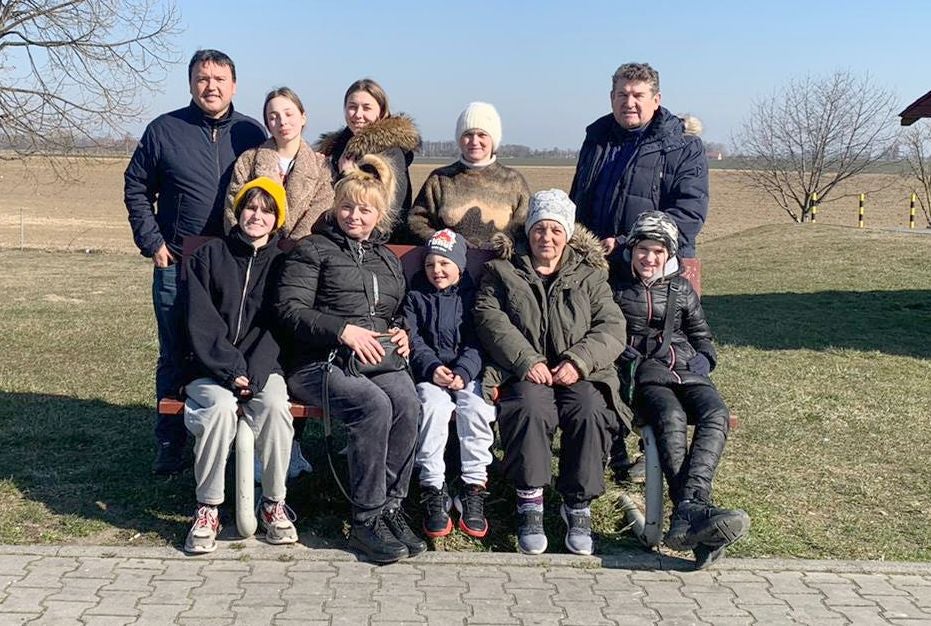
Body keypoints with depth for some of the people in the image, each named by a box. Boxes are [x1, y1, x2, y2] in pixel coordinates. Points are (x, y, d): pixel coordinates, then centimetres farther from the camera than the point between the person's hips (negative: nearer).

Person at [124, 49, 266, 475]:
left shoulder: (251, 134, 7)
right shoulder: (164, 130, 3)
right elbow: (136, 188, 8)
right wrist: (151, 242, -1)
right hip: (176, 264, -1)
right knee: (174, 359, 7)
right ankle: (170, 446, 17)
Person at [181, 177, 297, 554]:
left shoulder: (282, 263, 10)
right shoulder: (209, 256, 8)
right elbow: (201, 322, -2)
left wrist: (254, 374, -16)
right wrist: (231, 370, -16)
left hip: (263, 367, 1)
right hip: (211, 369, -1)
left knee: (275, 406, -31)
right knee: (220, 407, -32)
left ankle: (273, 503, -14)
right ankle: (207, 509, -19)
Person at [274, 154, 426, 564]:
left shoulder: (387, 259, 26)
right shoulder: (313, 250, 8)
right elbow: (289, 310, -3)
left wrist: (402, 332, 11)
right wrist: (343, 330, -15)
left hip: (378, 360, 4)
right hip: (321, 363, -4)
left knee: (407, 402, -30)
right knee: (374, 405, -34)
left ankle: (389, 507, -20)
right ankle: (366, 521, -24)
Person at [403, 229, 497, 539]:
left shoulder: (472, 297, 12)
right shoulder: (415, 297, 13)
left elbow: (478, 343, 1)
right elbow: (413, 339, 1)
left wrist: (462, 372, -17)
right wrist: (432, 368, -18)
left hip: (467, 373, 0)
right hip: (429, 374, 0)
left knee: (476, 407, -30)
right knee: (435, 404, -32)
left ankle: (474, 489, -21)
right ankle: (433, 489, -27)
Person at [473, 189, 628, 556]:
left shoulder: (590, 275, 18)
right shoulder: (502, 271, 16)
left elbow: (612, 327, 6)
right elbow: (490, 319, 0)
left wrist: (579, 361, -13)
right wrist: (527, 360, -15)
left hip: (578, 373, 1)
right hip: (525, 374, -1)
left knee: (591, 411, -31)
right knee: (531, 408, -35)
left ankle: (578, 505, -16)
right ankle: (529, 505, -23)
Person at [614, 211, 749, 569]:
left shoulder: (682, 290, 24)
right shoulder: (616, 290, 16)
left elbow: (702, 336, 29)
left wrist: (703, 360, 7)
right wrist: (623, 355, -8)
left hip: (686, 370, 3)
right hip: (644, 374, -3)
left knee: (716, 415, -32)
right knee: (671, 418, -38)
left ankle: (687, 511, -49)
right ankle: (696, 510, -54)